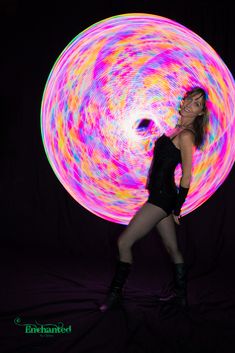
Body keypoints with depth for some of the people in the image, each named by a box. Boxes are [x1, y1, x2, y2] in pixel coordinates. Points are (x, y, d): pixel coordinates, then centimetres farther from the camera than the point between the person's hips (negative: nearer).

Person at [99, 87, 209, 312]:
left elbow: (186, 177, -16)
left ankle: (115, 294, 12)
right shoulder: (178, 129, 12)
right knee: (172, 249, 16)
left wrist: (177, 209, -9)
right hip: (161, 195, 9)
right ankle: (181, 298, 28)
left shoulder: (186, 135, -16)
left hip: (161, 197, -9)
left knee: (124, 242, -4)